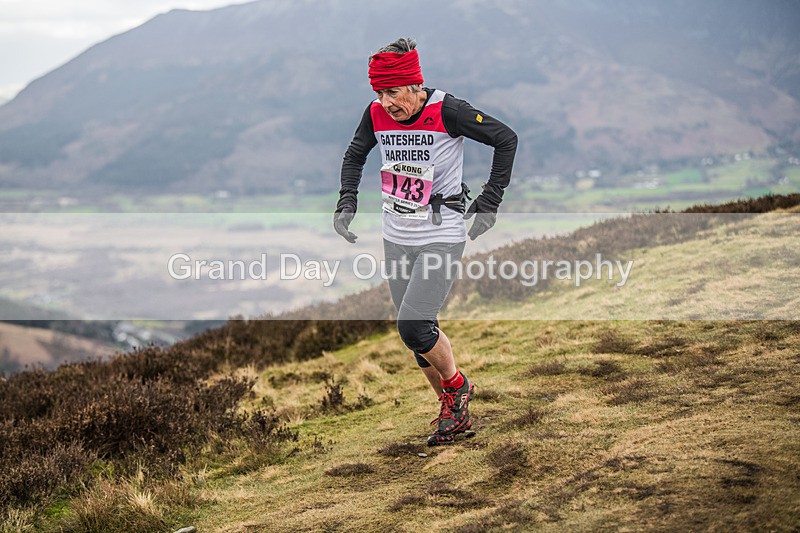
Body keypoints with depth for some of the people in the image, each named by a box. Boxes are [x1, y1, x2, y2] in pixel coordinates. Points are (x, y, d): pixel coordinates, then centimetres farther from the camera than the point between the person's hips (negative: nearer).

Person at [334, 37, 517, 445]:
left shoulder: (446, 111, -18)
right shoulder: (376, 114, -3)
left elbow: (506, 139, -10)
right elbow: (355, 155, 17)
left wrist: (489, 203, -10)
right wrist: (347, 202, 4)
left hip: (442, 235, -6)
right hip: (397, 238, 6)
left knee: (413, 326, -16)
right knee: (415, 332, 9)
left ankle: (457, 386, 14)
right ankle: (455, 413, 27)